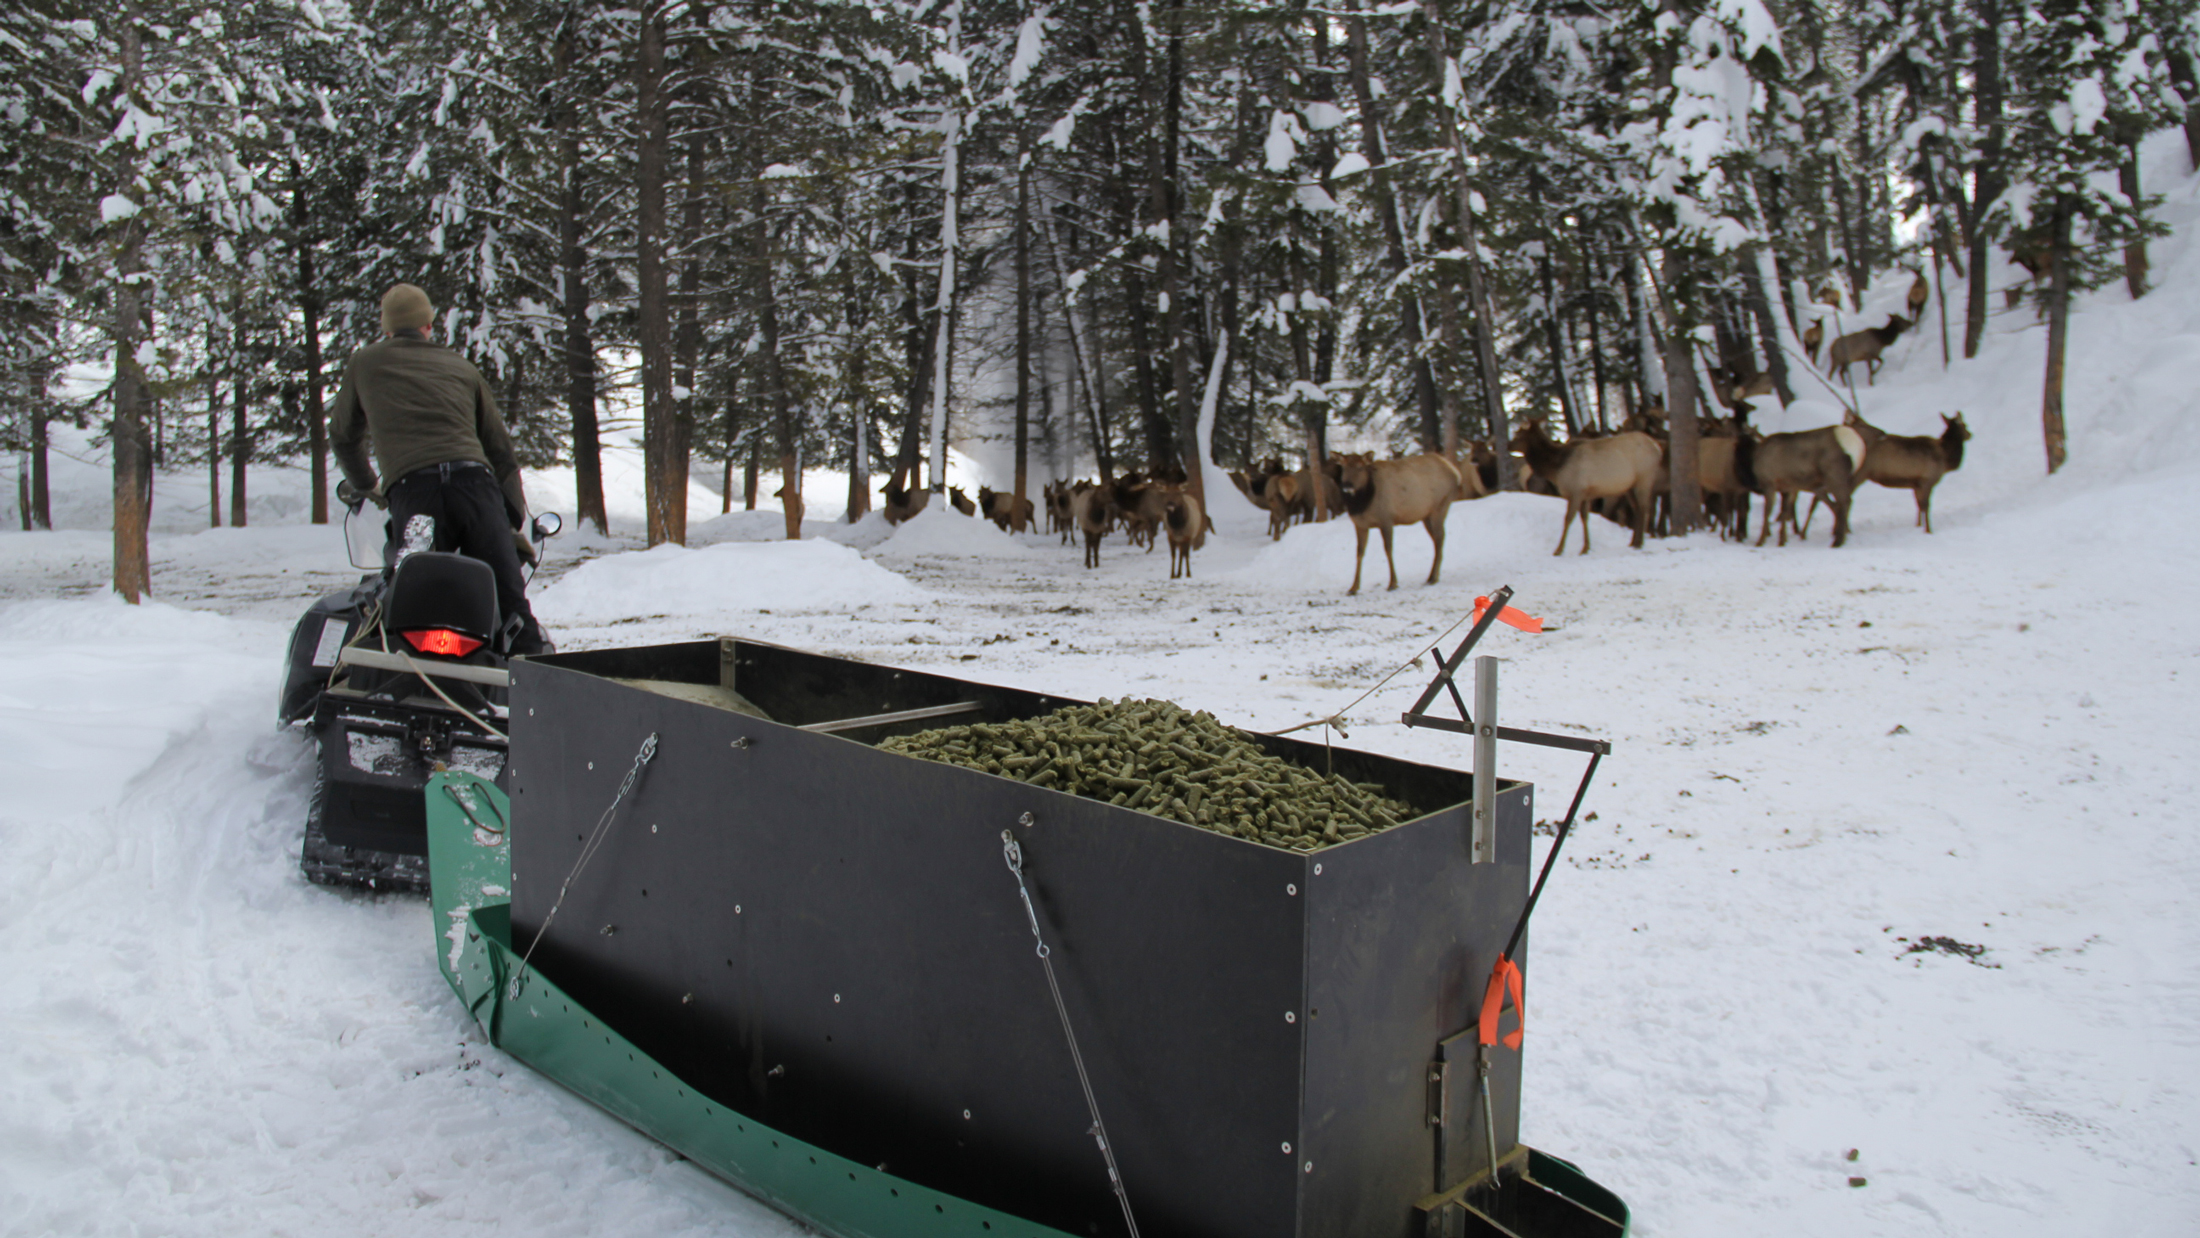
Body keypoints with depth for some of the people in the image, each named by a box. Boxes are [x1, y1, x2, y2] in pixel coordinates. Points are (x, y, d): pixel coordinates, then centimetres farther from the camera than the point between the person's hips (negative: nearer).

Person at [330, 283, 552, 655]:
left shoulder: (365, 364, 25)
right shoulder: (462, 367, 26)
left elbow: (343, 436, 38)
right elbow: (500, 448, 26)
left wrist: (365, 487, 54)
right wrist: (516, 522, 29)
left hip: (410, 489, -1)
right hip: (474, 481, 1)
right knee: (511, 607, -3)